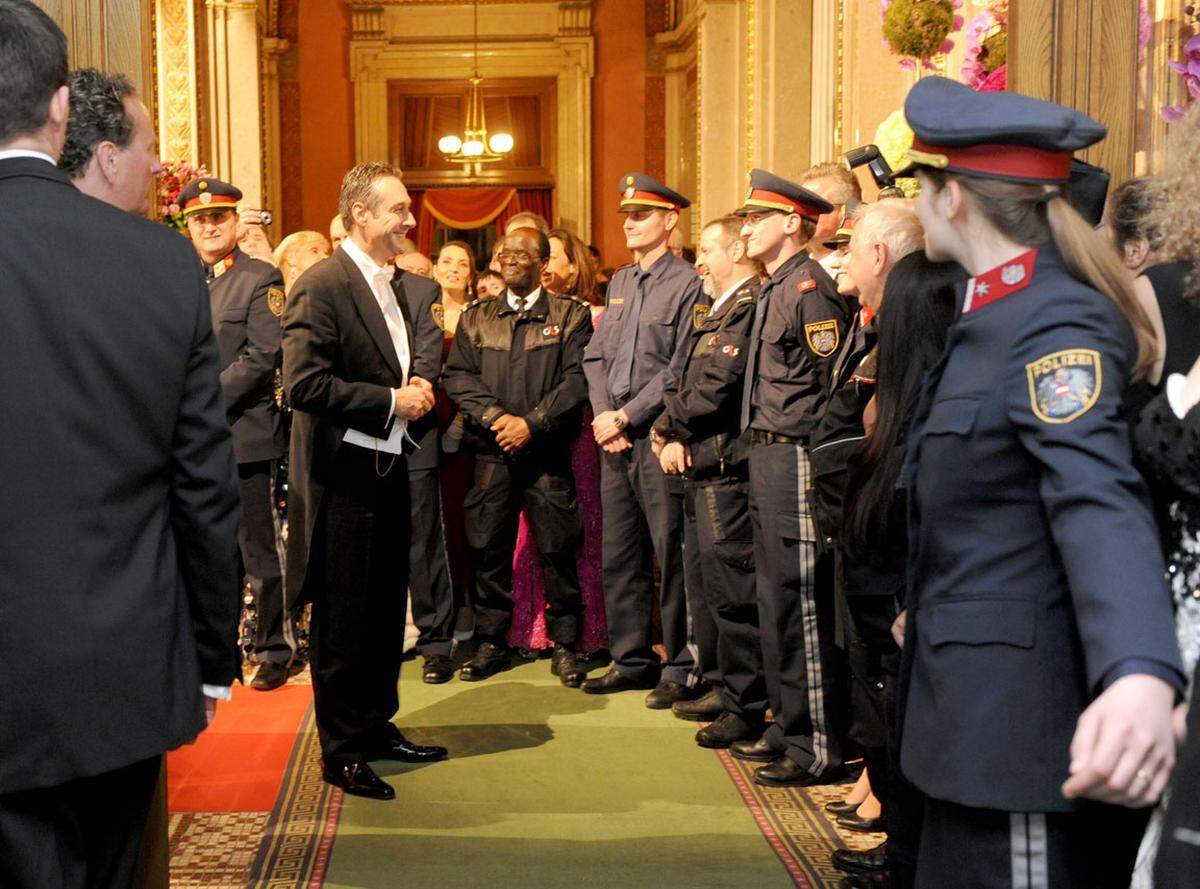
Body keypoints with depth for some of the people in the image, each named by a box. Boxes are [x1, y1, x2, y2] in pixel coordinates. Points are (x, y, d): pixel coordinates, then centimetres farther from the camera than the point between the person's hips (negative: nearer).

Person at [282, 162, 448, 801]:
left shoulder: (387, 286, 14)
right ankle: (340, 750, 11)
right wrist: (392, 401, -19)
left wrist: (412, 388, 6)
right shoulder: (321, 286, -14)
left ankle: (377, 727, 30)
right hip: (343, 473, -9)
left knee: (386, 609, 17)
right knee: (343, 618, 0)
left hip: (387, 466, 9)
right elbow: (305, 384, -23)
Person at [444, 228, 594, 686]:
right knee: (488, 546, 3)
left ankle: (564, 644, 10)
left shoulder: (571, 315, 5)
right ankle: (491, 643, 15)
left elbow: (578, 378, -6)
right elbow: (458, 375, 4)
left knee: (557, 548, -1)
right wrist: (496, 416, -11)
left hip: (548, 450, -2)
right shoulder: (475, 317, 14)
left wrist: (532, 422, -14)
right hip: (491, 450, 3)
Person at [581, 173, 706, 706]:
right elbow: (596, 356, 15)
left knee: (672, 555, -3)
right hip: (615, 439, 7)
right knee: (619, 555, 11)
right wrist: (603, 415, -1)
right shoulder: (620, 283, 16)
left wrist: (627, 416, -13)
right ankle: (632, 660, 21)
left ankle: (681, 668, 5)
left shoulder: (688, 283, -6)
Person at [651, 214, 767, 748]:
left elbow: (717, 388, -20)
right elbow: (683, 382, 19)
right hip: (699, 467, 11)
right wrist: (673, 437, 1)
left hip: (726, 469, -11)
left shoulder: (750, 308, -13)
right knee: (705, 585, 17)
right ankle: (721, 688, 27)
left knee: (732, 589, -7)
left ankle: (747, 708, -1)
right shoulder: (719, 312, 20)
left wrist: (667, 427, -5)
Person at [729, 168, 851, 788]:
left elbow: (835, 386, -17)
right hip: (766, 458, 10)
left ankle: (818, 748, 0)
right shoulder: (774, 289, 17)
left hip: (795, 458, -10)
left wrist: (813, 459, -16)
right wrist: (759, 446, 15)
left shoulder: (810, 287, -13)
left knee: (800, 603, -6)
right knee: (775, 598, 15)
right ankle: (789, 726, 26)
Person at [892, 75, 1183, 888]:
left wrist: (1142, 676, -51)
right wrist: (928, 607, 41)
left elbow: (1100, 504, -34)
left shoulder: (1056, 325, -18)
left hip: (1026, 730, -9)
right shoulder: (997, 316, 12)